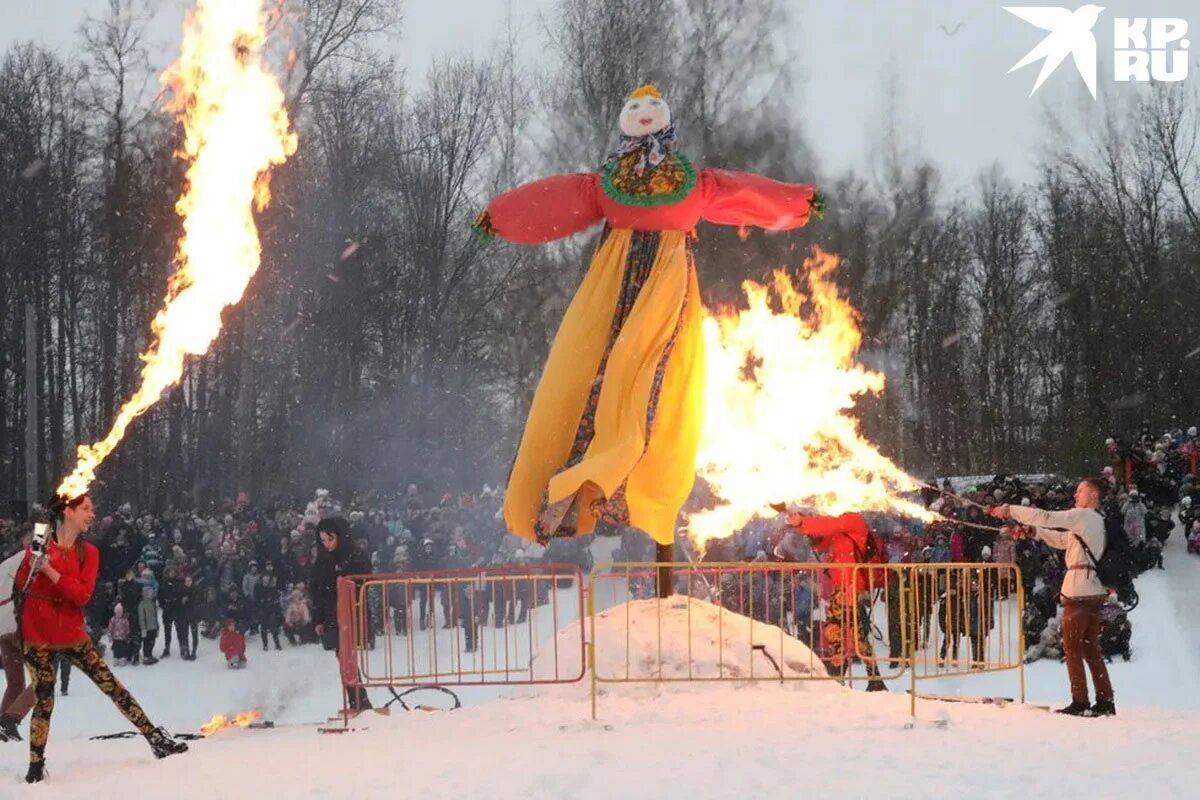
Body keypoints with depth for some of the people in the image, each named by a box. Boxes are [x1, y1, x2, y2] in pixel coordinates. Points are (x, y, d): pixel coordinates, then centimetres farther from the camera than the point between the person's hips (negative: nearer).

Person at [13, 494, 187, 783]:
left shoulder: (88, 552, 2)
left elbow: (83, 594, -10)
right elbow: (20, 582, -4)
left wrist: (50, 571, -21)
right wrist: (34, 564, -24)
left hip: (72, 635, 2)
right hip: (38, 637, -2)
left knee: (112, 687, 0)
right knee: (44, 702, 0)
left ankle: (156, 739, 4)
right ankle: (35, 767, 12)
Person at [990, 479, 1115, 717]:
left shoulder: (1083, 516, -9)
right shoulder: (1096, 521, 20)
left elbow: (1046, 517, -14)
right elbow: (1063, 540, 27)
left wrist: (1010, 511, -9)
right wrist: (1034, 531, 19)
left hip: (1079, 590, -9)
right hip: (1095, 591, 9)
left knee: (1072, 646, -3)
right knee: (1091, 648, 11)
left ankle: (1080, 702, -4)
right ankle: (1105, 702, 9)